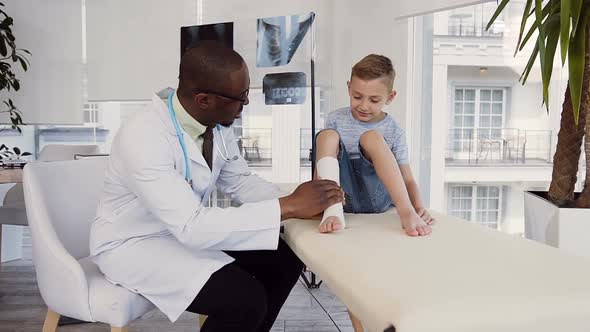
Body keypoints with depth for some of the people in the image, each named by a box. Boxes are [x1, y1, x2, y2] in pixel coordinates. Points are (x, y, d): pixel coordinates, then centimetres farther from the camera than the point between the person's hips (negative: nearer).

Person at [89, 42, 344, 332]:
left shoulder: (217, 123, -10)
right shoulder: (144, 139, -32)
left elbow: (239, 181, 4)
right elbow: (191, 226, -37)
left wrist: (296, 203, -14)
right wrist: (288, 207, -35)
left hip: (190, 228, 7)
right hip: (135, 244, -7)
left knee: (284, 260, -2)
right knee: (245, 300, -24)